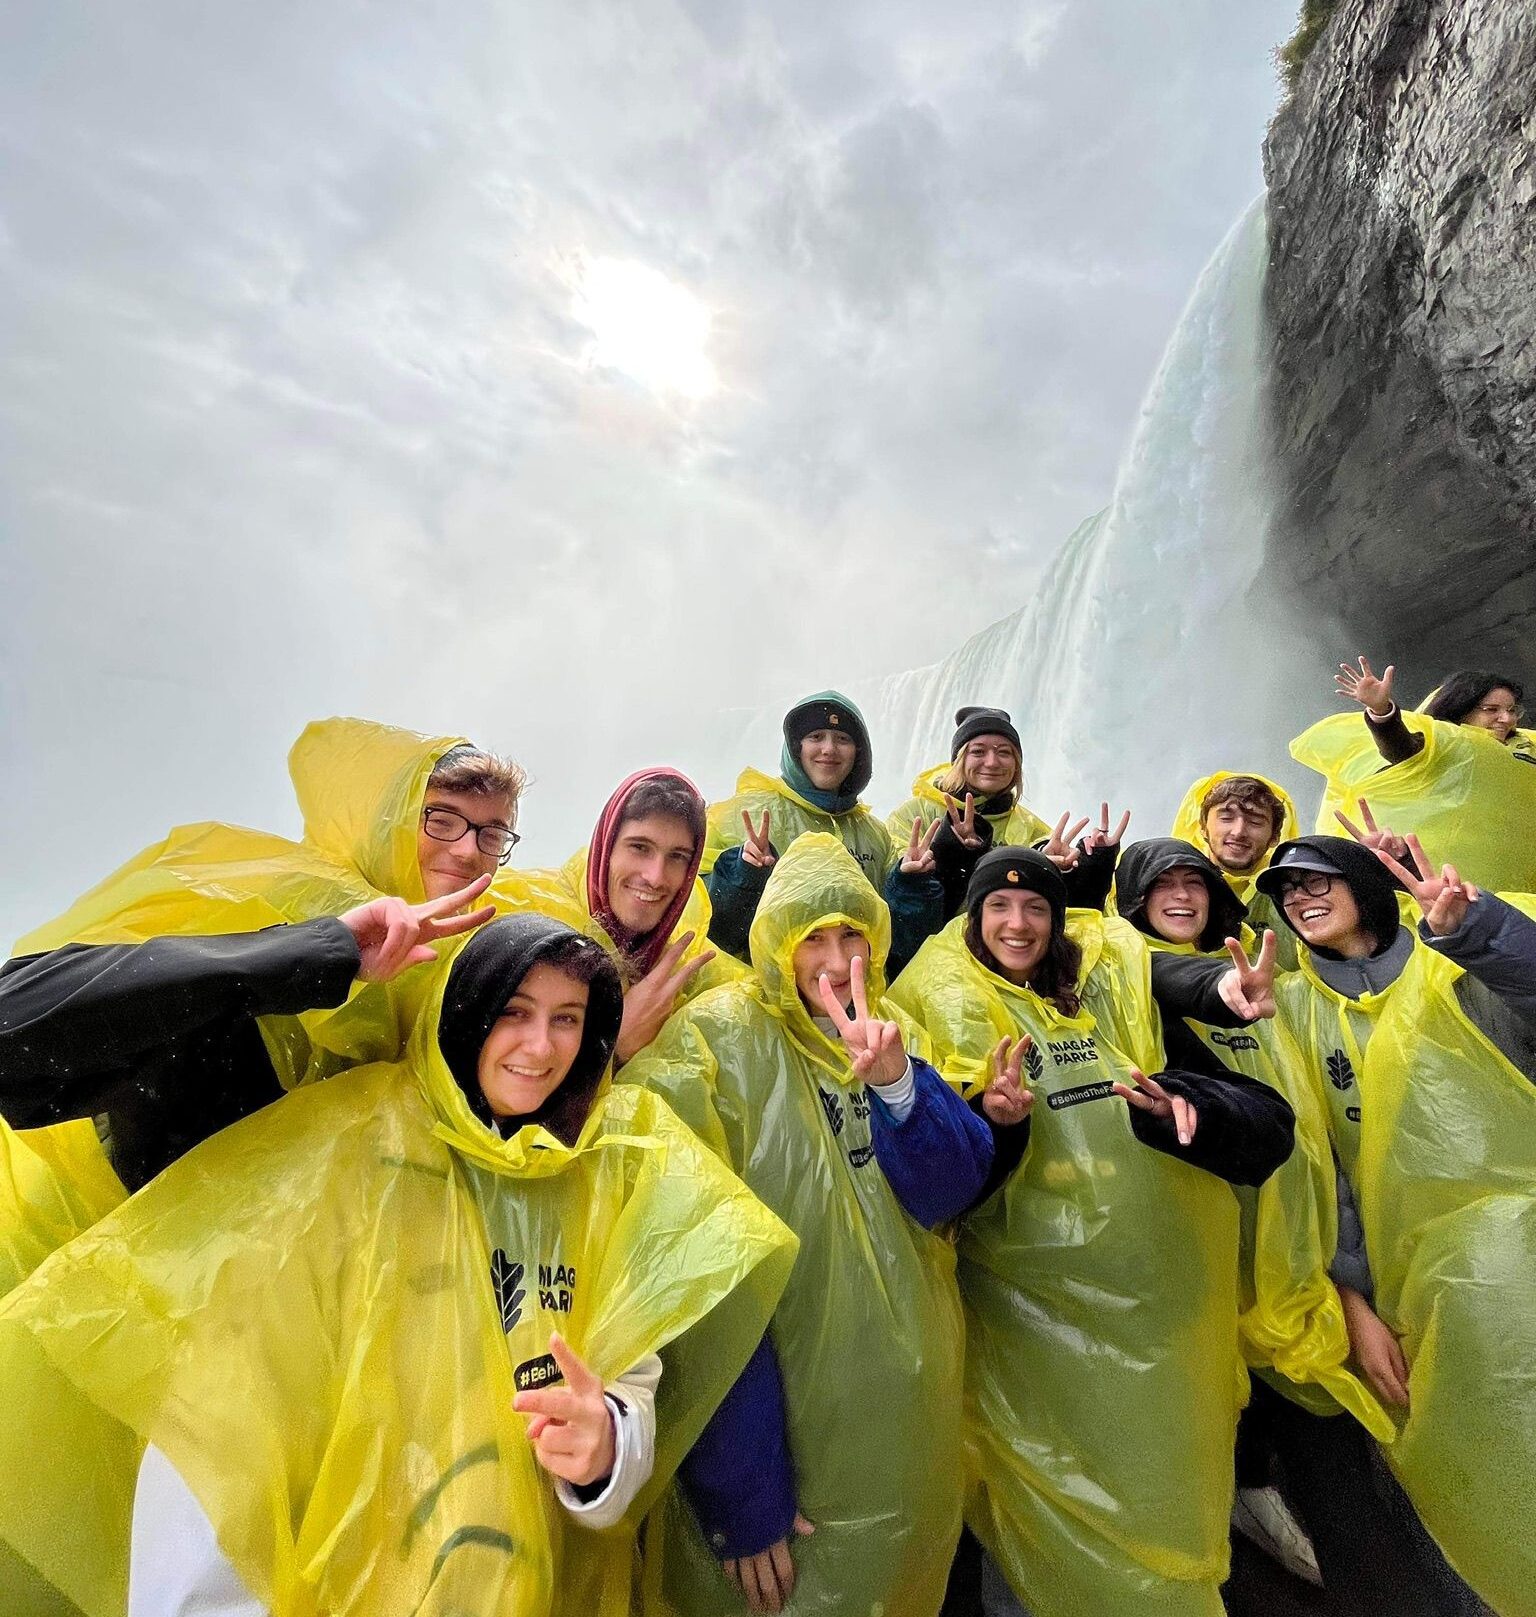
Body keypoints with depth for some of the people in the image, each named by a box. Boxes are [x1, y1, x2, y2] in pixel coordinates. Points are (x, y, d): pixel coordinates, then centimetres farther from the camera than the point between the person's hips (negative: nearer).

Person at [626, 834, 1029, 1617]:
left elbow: (953, 1190, -10)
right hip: (775, 1398, -5)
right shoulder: (717, 1039, -19)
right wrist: (745, 1495, -17)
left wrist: (897, 1080, -28)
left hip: (902, 1398, 6)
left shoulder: (892, 1035, -1)